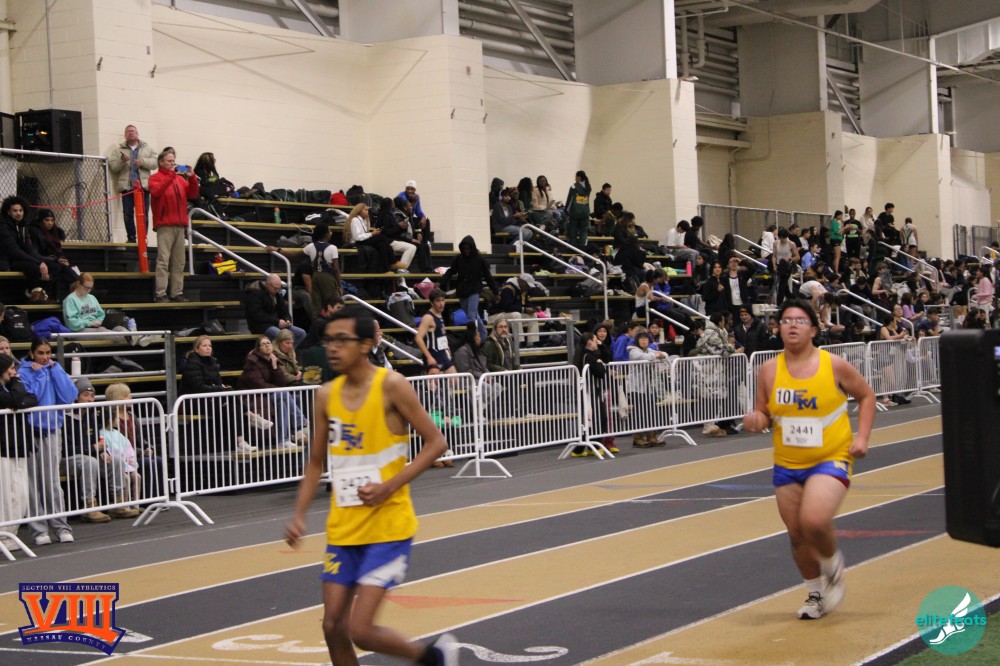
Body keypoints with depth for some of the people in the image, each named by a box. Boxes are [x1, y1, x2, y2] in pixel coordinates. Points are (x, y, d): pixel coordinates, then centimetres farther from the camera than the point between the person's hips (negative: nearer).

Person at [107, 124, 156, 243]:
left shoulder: (147, 148, 17)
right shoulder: (118, 150, 14)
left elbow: (154, 162, 5)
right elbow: (112, 166, 4)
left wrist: (142, 161, -10)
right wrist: (122, 161, -13)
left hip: (143, 185, 0)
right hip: (127, 186, 0)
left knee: (143, 214, -3)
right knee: (128, 213, -4)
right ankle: (131, 237, 2)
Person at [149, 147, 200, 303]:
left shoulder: (180, 179, 20)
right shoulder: (155, 178, 4)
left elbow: (194, 194, 11)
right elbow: (156, 191, -16)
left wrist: (192, 178, -5)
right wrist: (172, 175, -20)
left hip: (179, 225, 6)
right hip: (164, 225, -6)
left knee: (179, 262, 5)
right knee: (163, 261, -11)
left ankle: (177, 293, 7)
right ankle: (160, 294, -13)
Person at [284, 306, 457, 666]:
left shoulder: (391, 386, -12)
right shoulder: (326, 395, 4)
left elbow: (435, 442, -9)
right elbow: (316, 463, 15)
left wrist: (390, 486, -18)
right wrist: (299, 515, 4)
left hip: (388, 526, -6)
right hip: (342, 528, 6)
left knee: (360, 630, -11)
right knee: (333, 627, 5)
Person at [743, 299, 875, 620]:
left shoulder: (834, 365, -8)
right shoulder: (769, 370, -2)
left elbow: (866, 395, 7)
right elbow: (764, 414, 9)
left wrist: (862, 437, -3)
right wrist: (756, 421, -15)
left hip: (831, 459, -4)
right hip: (787, 465, 4)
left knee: (814, 522, -25)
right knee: (797, 535, 9)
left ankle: (833, 564, 9)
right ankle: (815, 594, 34)